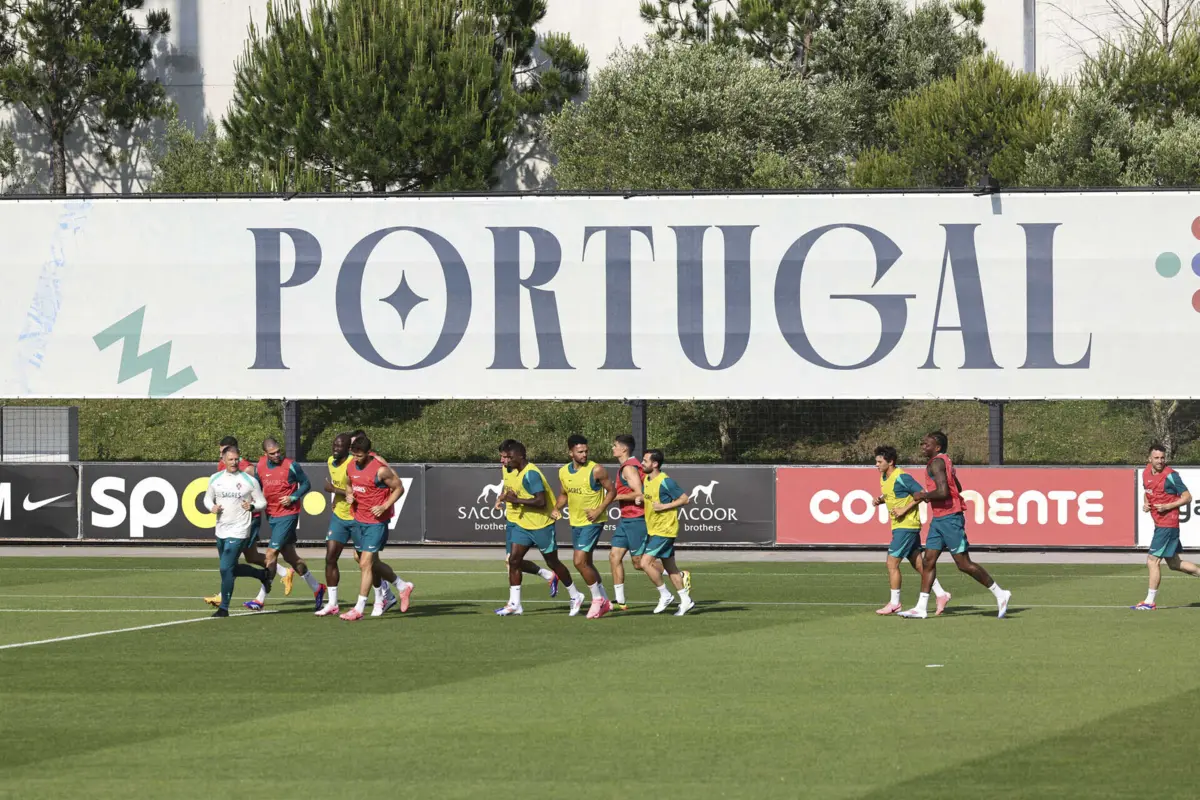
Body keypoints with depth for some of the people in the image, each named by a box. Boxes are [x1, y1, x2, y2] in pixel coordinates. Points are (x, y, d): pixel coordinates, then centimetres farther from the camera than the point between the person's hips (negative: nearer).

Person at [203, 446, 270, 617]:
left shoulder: (249, 481, -6)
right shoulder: (215, 479, 6)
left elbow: (262, 502, 1)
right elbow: (208, 498, 18)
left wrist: (252, 506, -20)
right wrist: (212, 507, -4)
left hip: (238, 532, -6)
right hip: (221, 531, 6)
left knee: (226, 569, -13)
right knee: (232, 569, 17)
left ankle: (224, 608, -2)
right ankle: (262, 575, 42)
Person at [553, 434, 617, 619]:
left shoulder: (596, 470, -14)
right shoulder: (563, 472, 4)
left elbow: (611, 491, -7)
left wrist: (599, 510, -17)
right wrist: (557, 508, 0)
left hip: (593, 522, -7)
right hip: (575, 522, 7)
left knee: (579, 561, -15)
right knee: (586, 563, 12)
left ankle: (597, 598, 2)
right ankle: (604, 601, 25)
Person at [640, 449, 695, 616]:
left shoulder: (665, 481, -17)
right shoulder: (647, 480, 9)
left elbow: (684, 499, -15)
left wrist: (664, 506, -20)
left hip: (664, 530, -9)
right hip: (652, 530, 9)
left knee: (646, 562, -14)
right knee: (670, 567, 13)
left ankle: (665, 596, -2)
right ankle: (686, 600, 20)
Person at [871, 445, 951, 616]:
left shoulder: (902, 478, -17)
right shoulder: (884, 478, 10)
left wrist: (905, 510, -20)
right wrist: (880, 500, 3)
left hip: (907, 525, -9)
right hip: (899, 526, 9)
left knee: (892, 563, -7)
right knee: (918, 564, 11)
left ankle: (895, 603, 1)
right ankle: (941, 594, 15)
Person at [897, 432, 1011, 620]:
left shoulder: (936, 463, -16)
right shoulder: (944, 461, 15)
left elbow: (943, 493, -27)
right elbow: (957, 488, 26)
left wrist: (923, 496, -11)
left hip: (949, 519, -10)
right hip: (938, 519, 10)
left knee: (964, 564, -6)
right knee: (929, 561, 5)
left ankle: (999, 593, 3)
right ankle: (921, 608, 3)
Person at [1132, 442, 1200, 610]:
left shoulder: (1170, 475, -15)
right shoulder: (1146, 472, 8)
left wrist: (1167, 506, -20)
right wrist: (1145, 504, 5)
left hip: (1167, 525, -9)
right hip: (1159, 524, 9)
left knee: (1153, 561, -9)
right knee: (1174, 564, 15)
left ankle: (1150, 602, -4)